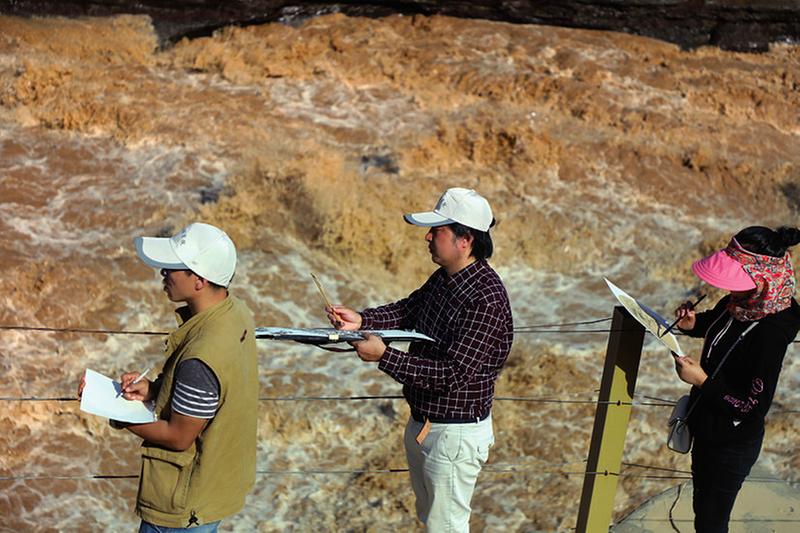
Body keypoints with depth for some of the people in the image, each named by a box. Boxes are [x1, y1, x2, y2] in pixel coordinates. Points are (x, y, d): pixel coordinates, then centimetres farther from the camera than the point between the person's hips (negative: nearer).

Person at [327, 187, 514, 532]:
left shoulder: (486, 300, -30)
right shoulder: (444, 278, -1)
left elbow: (453, 375, -31)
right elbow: (408, 310, 13)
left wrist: (384, 356, -30)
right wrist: (361, 320, -4)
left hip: (454, 433, -9)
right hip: (422, 422, 9)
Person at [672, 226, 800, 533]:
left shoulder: (770, 335, -32)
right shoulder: (738, 304, -10)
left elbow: (753, 408, -27)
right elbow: (715, 323, 15)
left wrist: (702, 381, -31)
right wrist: (693, 324, -6)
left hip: (732, 446, -8)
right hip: (707, 429, 8)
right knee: (702, 505, 29)